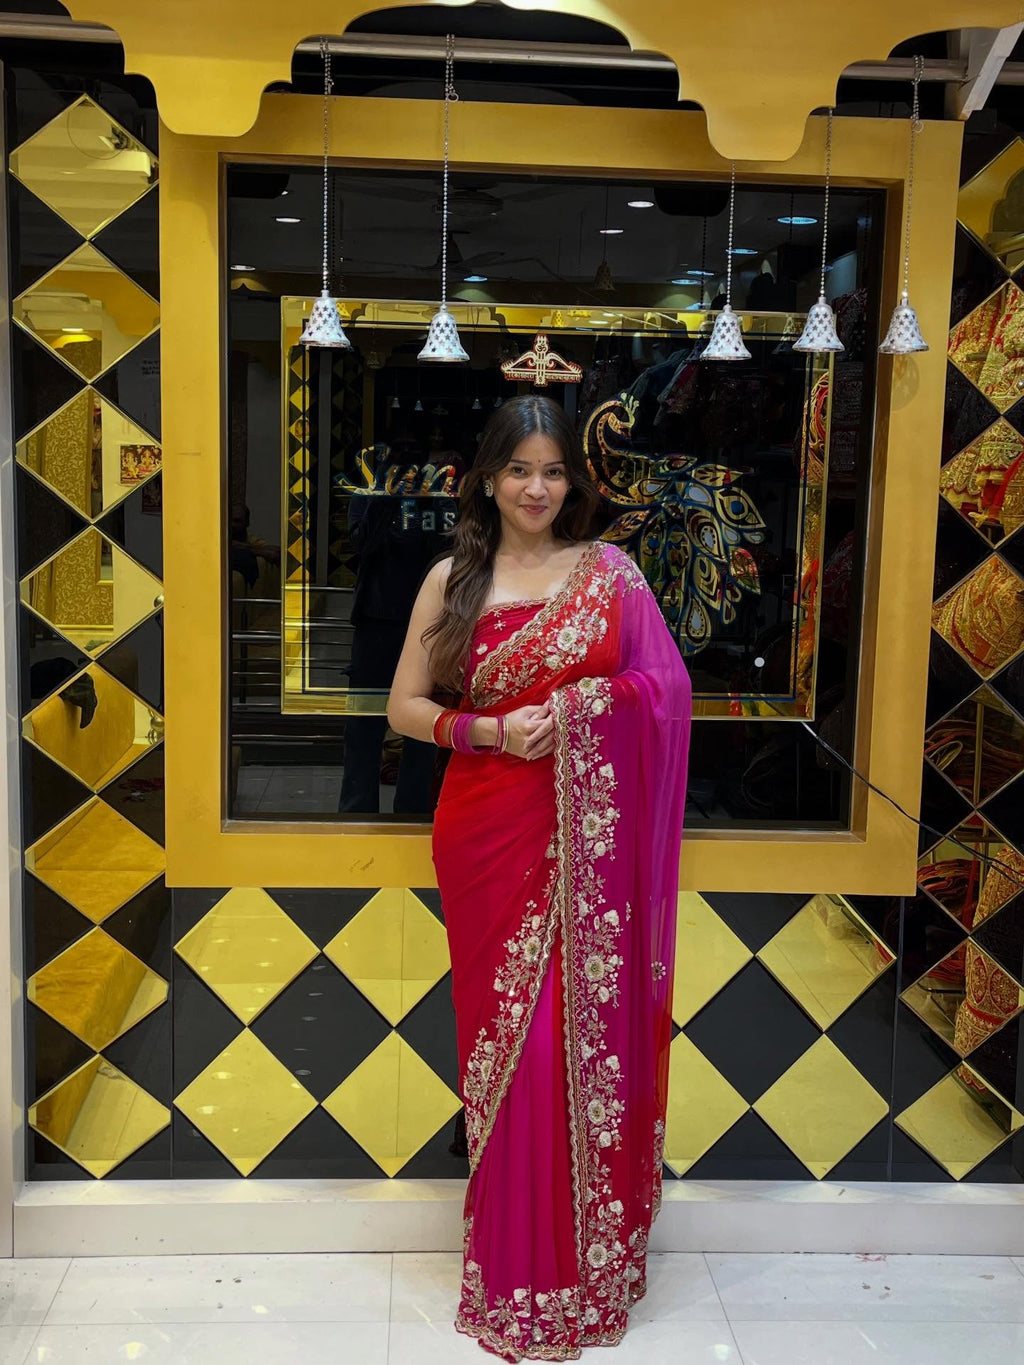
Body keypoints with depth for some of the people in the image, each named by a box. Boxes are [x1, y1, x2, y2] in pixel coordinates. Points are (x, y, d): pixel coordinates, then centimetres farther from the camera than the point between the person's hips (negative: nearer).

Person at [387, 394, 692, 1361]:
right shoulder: (452, 580, 6)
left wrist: (581, 706, -16)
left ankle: (589, 1265, 21)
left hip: (585, 836, 0)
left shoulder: (609, 572, 4)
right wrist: (488, 729, -10)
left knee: (584, 1034, 1)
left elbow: (665, 687, 0)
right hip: (488, 834, 1)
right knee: (505, 1038, 5)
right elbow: (405, 707, 6)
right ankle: (513, 1273, 23)